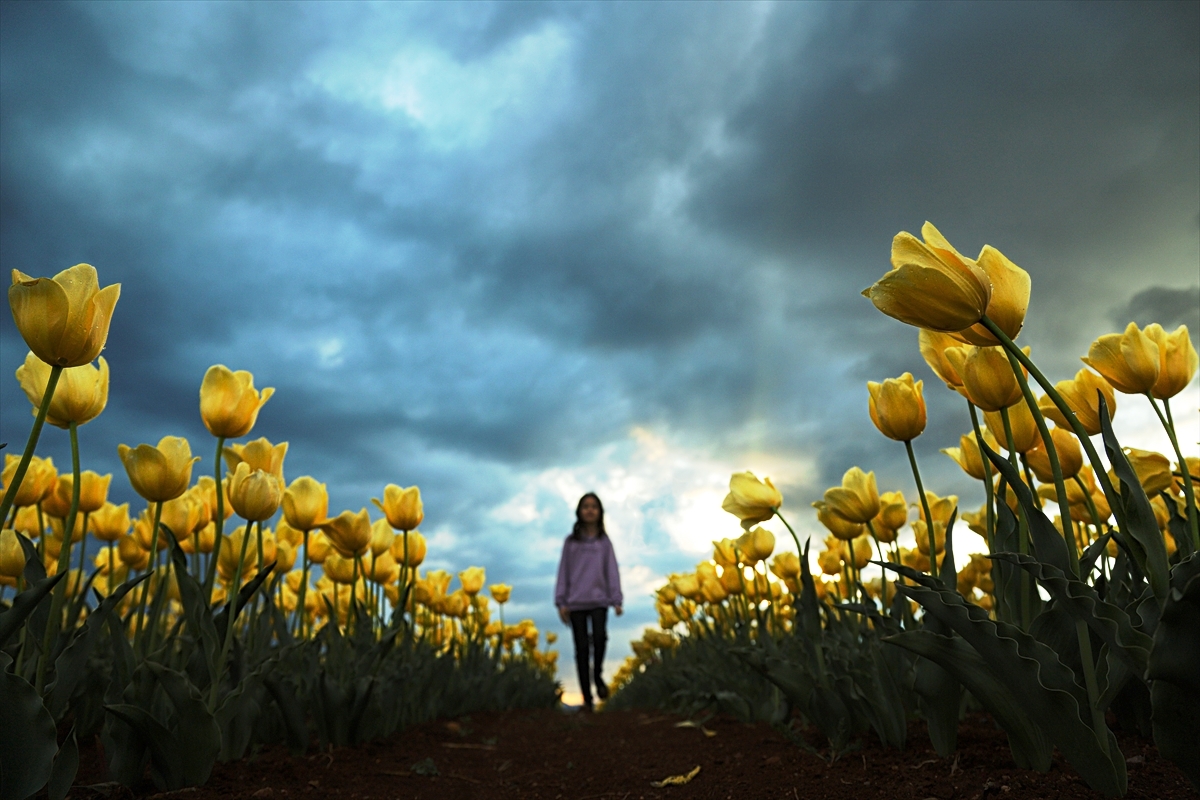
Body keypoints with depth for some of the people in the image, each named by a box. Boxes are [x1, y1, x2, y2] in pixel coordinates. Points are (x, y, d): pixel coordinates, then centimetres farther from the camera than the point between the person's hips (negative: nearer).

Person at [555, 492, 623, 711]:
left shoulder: (604, 541, 7)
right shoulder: (570, 542, 7)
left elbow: (612, 572, 4)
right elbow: (563, 572, 6)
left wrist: (616, 600, -2)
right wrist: (561, 602, 1)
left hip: (599, 600, -1)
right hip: (576, 602, 1)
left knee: (599, 636, -25)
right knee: (581, 648, 2)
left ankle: (598, 674, 2)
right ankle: (586, 697, 11)